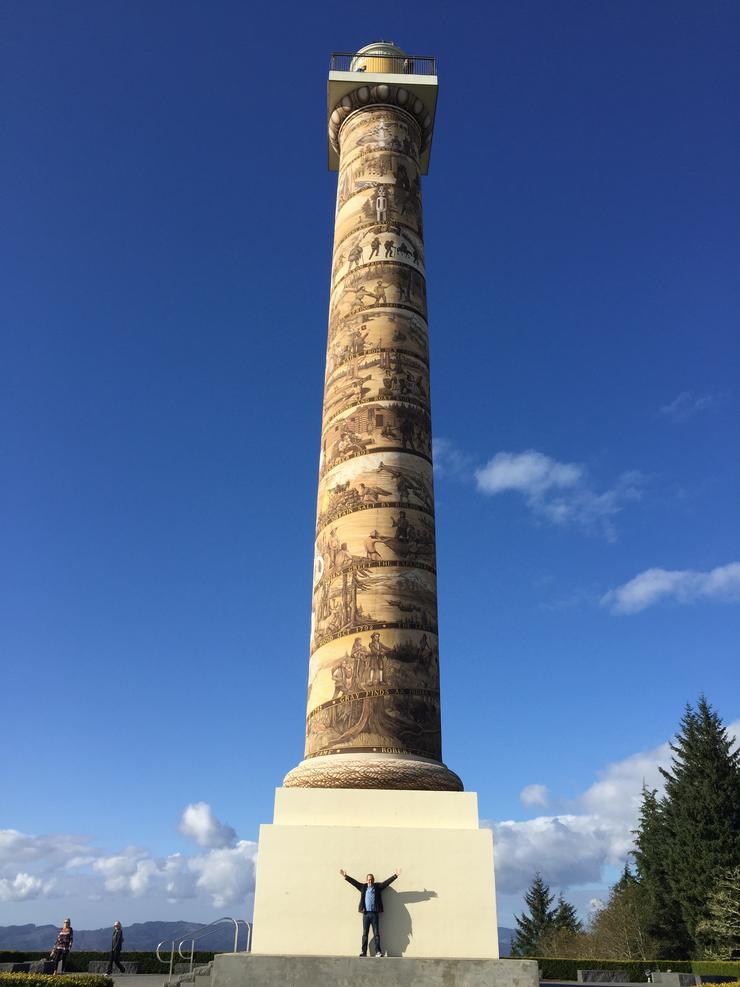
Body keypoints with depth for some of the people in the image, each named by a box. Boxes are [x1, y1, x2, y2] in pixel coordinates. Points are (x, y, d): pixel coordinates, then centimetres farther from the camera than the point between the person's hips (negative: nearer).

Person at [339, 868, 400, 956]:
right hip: (366, 914, 1)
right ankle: (363, 952, 7)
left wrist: (396, 875, -8)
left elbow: (387, 882, 0)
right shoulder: (363, 887, 8)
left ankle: (378, 952, 4)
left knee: (376, 934, 1)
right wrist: (345, 876, 3)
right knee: (365, 934, 4)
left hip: (374, 913, -1)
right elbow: (354, 882, 8)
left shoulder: (378, 887, 5)